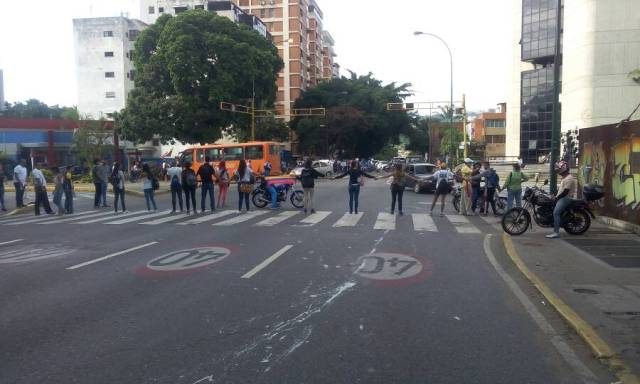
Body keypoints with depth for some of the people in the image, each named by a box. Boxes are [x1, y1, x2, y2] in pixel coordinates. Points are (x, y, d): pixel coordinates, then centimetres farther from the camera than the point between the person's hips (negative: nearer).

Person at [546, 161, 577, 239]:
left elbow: (565, 192, -22)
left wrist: (556, 198, -17)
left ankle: (556, 232, -28)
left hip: (566, 198, -11)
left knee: (556, 212, -24)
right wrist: (555, 195, 15)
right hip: (562, 198, 11)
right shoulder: (565, 178, 19)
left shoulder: (569, 178, -16)